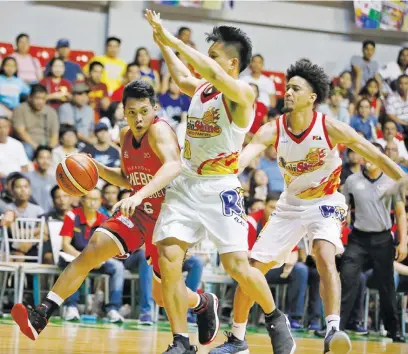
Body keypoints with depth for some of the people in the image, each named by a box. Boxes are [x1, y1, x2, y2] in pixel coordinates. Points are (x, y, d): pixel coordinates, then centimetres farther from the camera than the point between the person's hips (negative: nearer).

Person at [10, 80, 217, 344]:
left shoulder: (159, 130, -21)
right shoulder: (126, 136, 3)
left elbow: (174, 166, -42)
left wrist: (139, 195, -55)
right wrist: (97, 168, 0)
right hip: (140, 213, 6)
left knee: (163, 294, 4)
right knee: (93, 250, -18)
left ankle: (205, 304, 38)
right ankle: (42, 314, -22)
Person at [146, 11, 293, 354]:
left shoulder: (242, 94, -10)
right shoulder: (200, 89, 11)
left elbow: (214, 73, -29)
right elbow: (181, 76, 36)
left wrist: (174, 42, -24)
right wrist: (161, 40, 33)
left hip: (220, 188, -6)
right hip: (185, 184, 6)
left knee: (238, 266, -13)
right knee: (168, 259, -9)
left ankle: (275, 319, 14)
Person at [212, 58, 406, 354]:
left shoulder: (331, 129, -19)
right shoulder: (273, 130, -14)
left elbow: (376, 157, -11)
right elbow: (242, 157, -29)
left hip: (325, 204, -3)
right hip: (291, 205, 3)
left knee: (325, 256, -32)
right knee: (251, 269, 1)